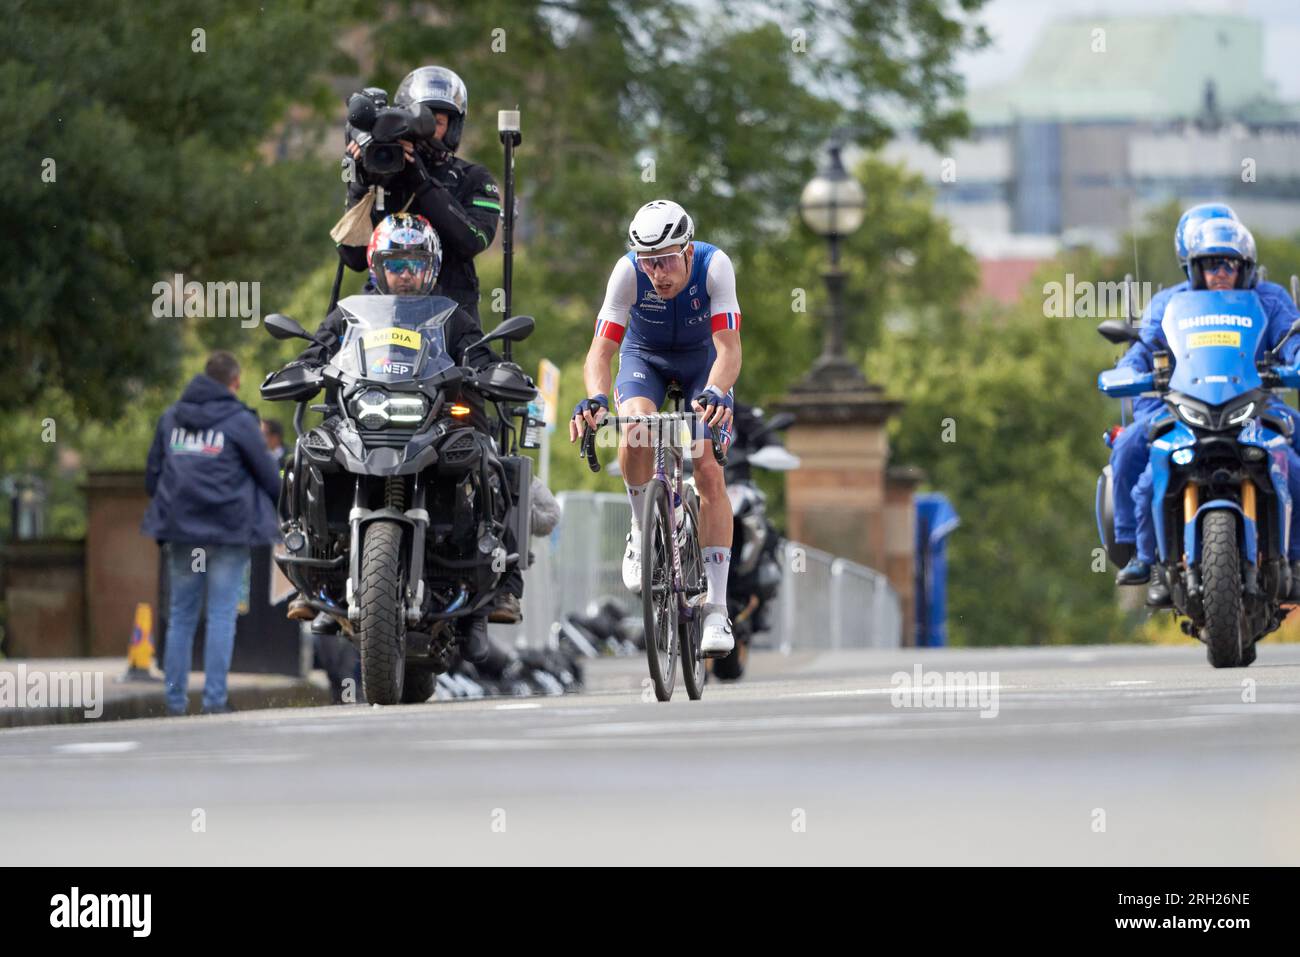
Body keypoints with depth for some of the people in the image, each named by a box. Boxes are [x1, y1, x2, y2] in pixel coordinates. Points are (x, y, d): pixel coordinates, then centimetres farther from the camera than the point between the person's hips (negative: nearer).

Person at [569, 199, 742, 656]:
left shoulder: (714, 266, -33)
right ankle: (643, 529, -3)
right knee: (636, 434, -32)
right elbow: (601, 349, -36)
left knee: (710, 474, -14)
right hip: (645, 356, 0)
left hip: (702, 357, 0)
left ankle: (716, 609, -11)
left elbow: (729, 348, -39)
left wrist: (715, 393, -59)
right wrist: (595, 399, -56)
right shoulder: (628, 273, -32)